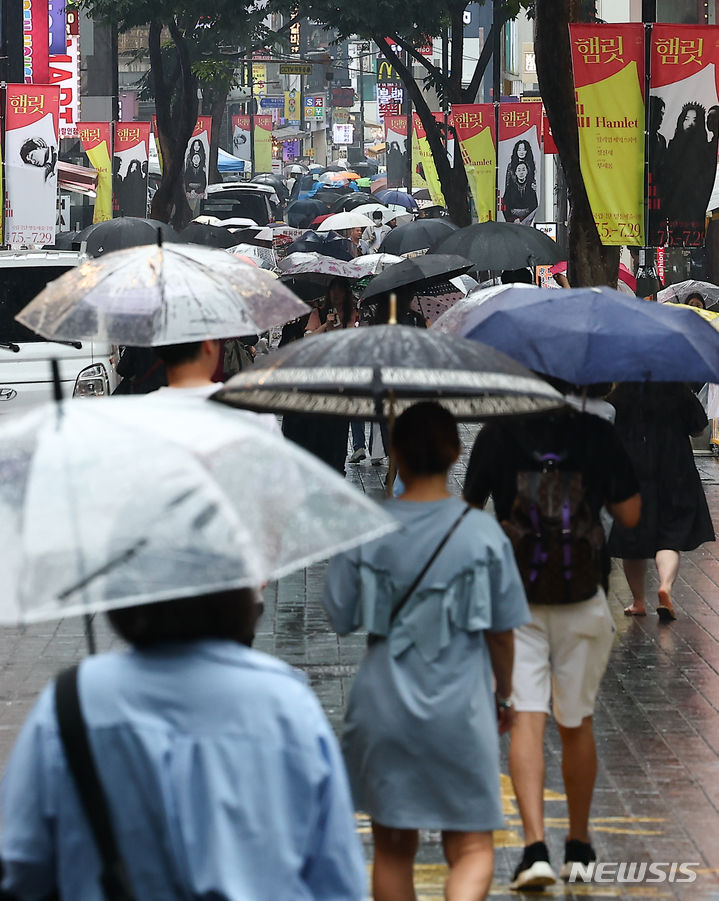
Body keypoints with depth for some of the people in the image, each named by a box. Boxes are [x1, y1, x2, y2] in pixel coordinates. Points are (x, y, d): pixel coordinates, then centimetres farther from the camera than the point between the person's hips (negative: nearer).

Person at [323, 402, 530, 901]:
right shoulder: (483, 532, -6)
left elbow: (341, 619, 0)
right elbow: (501, 632, 1)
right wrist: (503, 695, 17)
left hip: (384, 707, 1)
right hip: (462, 711, -1)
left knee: (393, 850, 16)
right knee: (471, 850, 4)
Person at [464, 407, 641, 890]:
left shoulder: (496, 436, -5)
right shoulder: (597, 434, -5)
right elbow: (630, 515, 0)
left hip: (514, 599, -1)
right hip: (583, 602, 1)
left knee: (526, 720, -4)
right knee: (577, 723, 14)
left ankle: (536, 846, -19)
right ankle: (579, 846, 26)